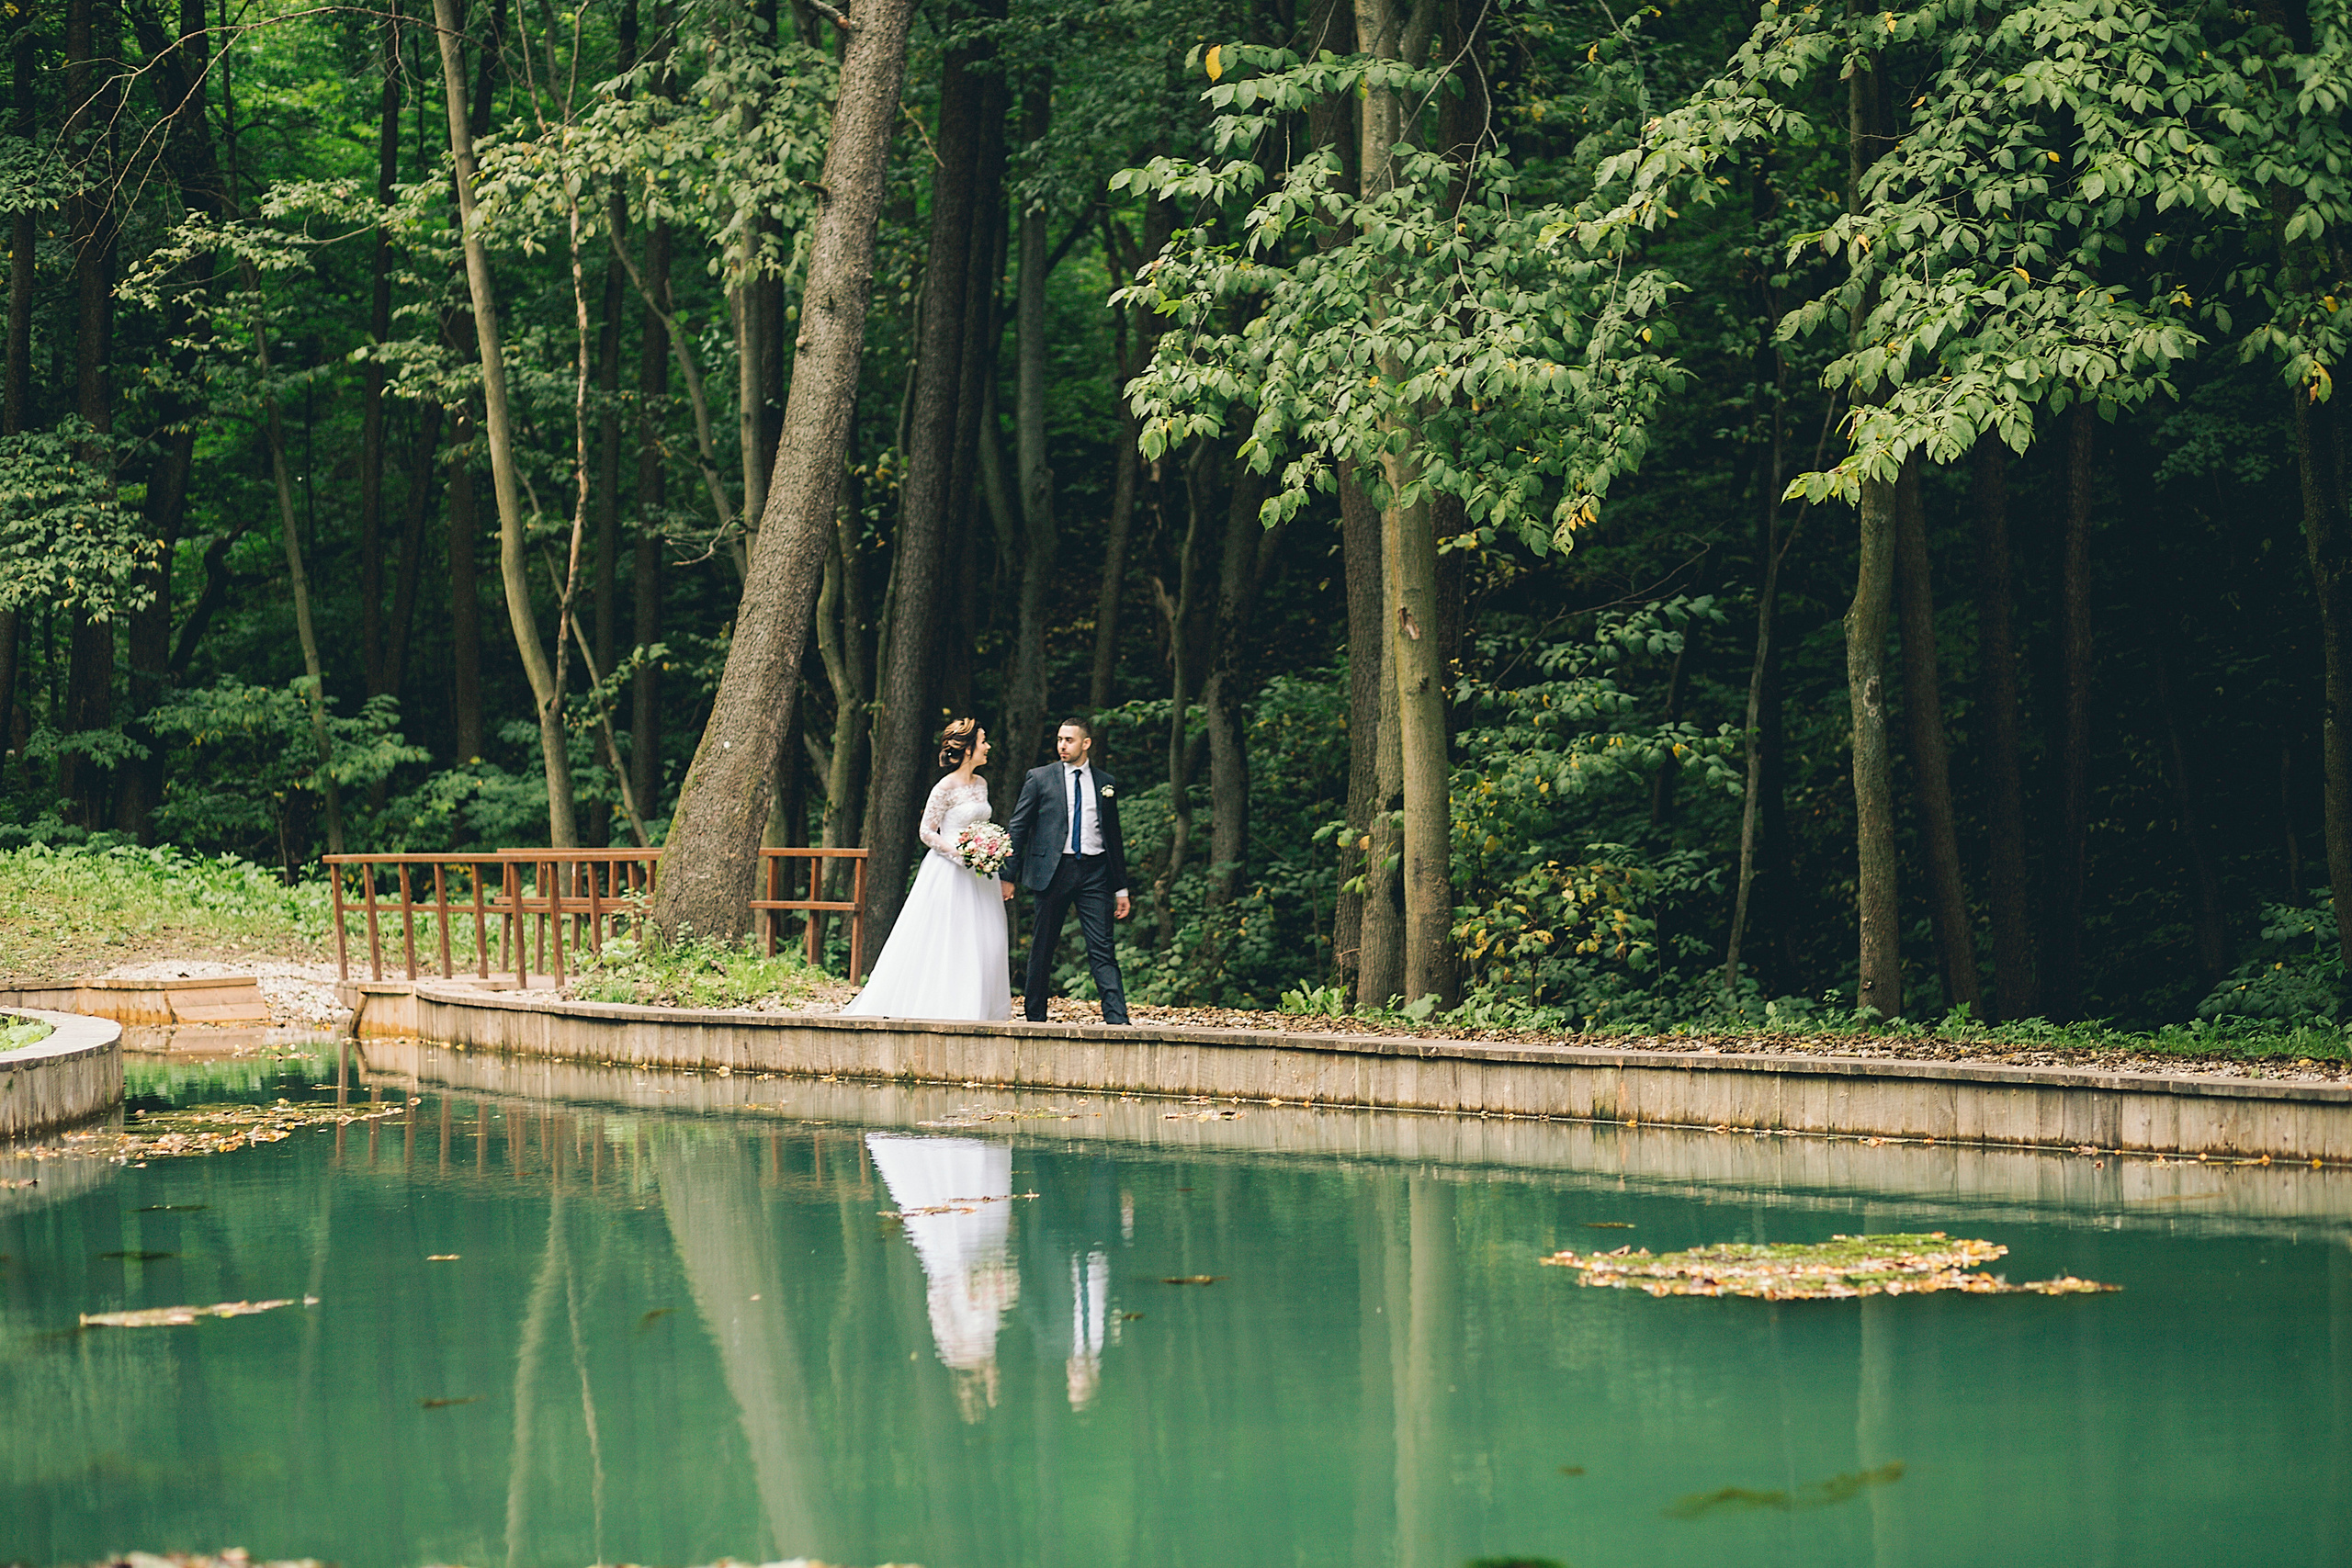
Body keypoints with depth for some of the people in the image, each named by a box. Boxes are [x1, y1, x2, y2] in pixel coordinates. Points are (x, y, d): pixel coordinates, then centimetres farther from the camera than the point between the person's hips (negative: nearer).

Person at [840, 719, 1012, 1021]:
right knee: (944, 939, -7)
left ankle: (975, 1009, 8)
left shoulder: (981, 784, 10)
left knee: (983, 944, 3)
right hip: (948, 872, -7)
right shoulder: (946, 788, -12)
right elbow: (927, 832, -10)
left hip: (978, 874, 7)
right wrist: (958, 853, -19)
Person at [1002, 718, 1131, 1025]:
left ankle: (1117, 1020, -14)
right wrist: (1009, 876, -1)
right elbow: (1018, 828, 5)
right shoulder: (1039, 778, 5)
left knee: (1102, 950, -7)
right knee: (1043, 948, 5)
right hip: (1053, 871, -1)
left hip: (1094, 873, 1)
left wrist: (1121, 889, 14)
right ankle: (1034, 1018, 16)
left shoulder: (1106, 784, 12)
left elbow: (1114, 838, 17)